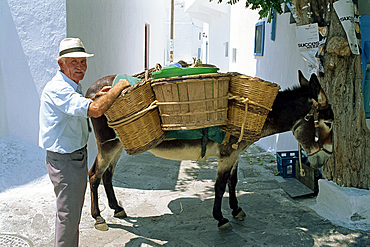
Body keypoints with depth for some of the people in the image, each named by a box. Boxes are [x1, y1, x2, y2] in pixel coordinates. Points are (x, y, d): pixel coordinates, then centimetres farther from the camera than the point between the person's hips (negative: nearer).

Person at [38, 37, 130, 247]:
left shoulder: (72, 86, 10)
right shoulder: (57, 89, -24)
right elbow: (95, 110, -35)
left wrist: (102, 96, 14)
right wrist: (118, 88, -22)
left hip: (77, 157, 10)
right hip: (64, 161, -10)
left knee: (73, 214, 22)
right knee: (68, 216, 2)